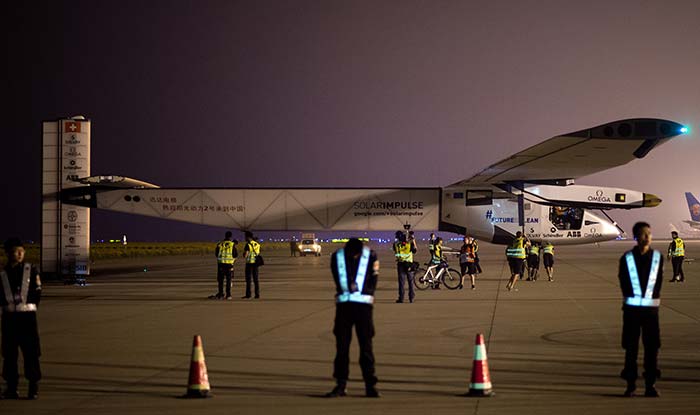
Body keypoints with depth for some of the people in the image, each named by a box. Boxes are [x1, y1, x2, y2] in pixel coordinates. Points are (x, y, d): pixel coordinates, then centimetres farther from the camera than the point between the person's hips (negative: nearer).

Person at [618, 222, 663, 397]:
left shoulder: (657, 257, 4)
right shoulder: (627, 258, 1)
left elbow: (659, 281, 7)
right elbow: (623, 282, 4)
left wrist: (653, 297, 0)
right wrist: (630, 298, -1)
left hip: (651, 307, 1)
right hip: (631, 307, -1)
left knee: (651, 346, 0)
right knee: (631, 346, 2)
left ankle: (650, 384, 7)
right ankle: (631, 384, 9)